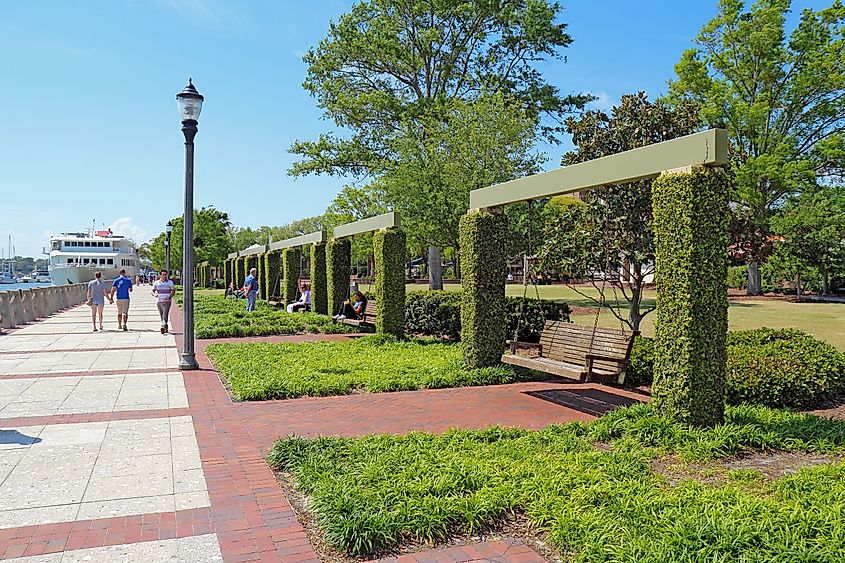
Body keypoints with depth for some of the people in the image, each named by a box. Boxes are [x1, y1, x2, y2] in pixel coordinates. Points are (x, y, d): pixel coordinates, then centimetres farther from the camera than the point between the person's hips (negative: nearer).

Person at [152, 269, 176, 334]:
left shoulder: (170, 282, 3)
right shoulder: (156, 283, 7)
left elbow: (173, 291, 4)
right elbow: (153, 291, 8)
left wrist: (169, 297, -14)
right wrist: (154, 294, -16)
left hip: (167, 301, -3)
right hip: (159, 301, 3)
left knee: (165, 314, -19)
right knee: (162, 316, 10)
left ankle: (163, 327, -29)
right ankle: (166, 328, 23)